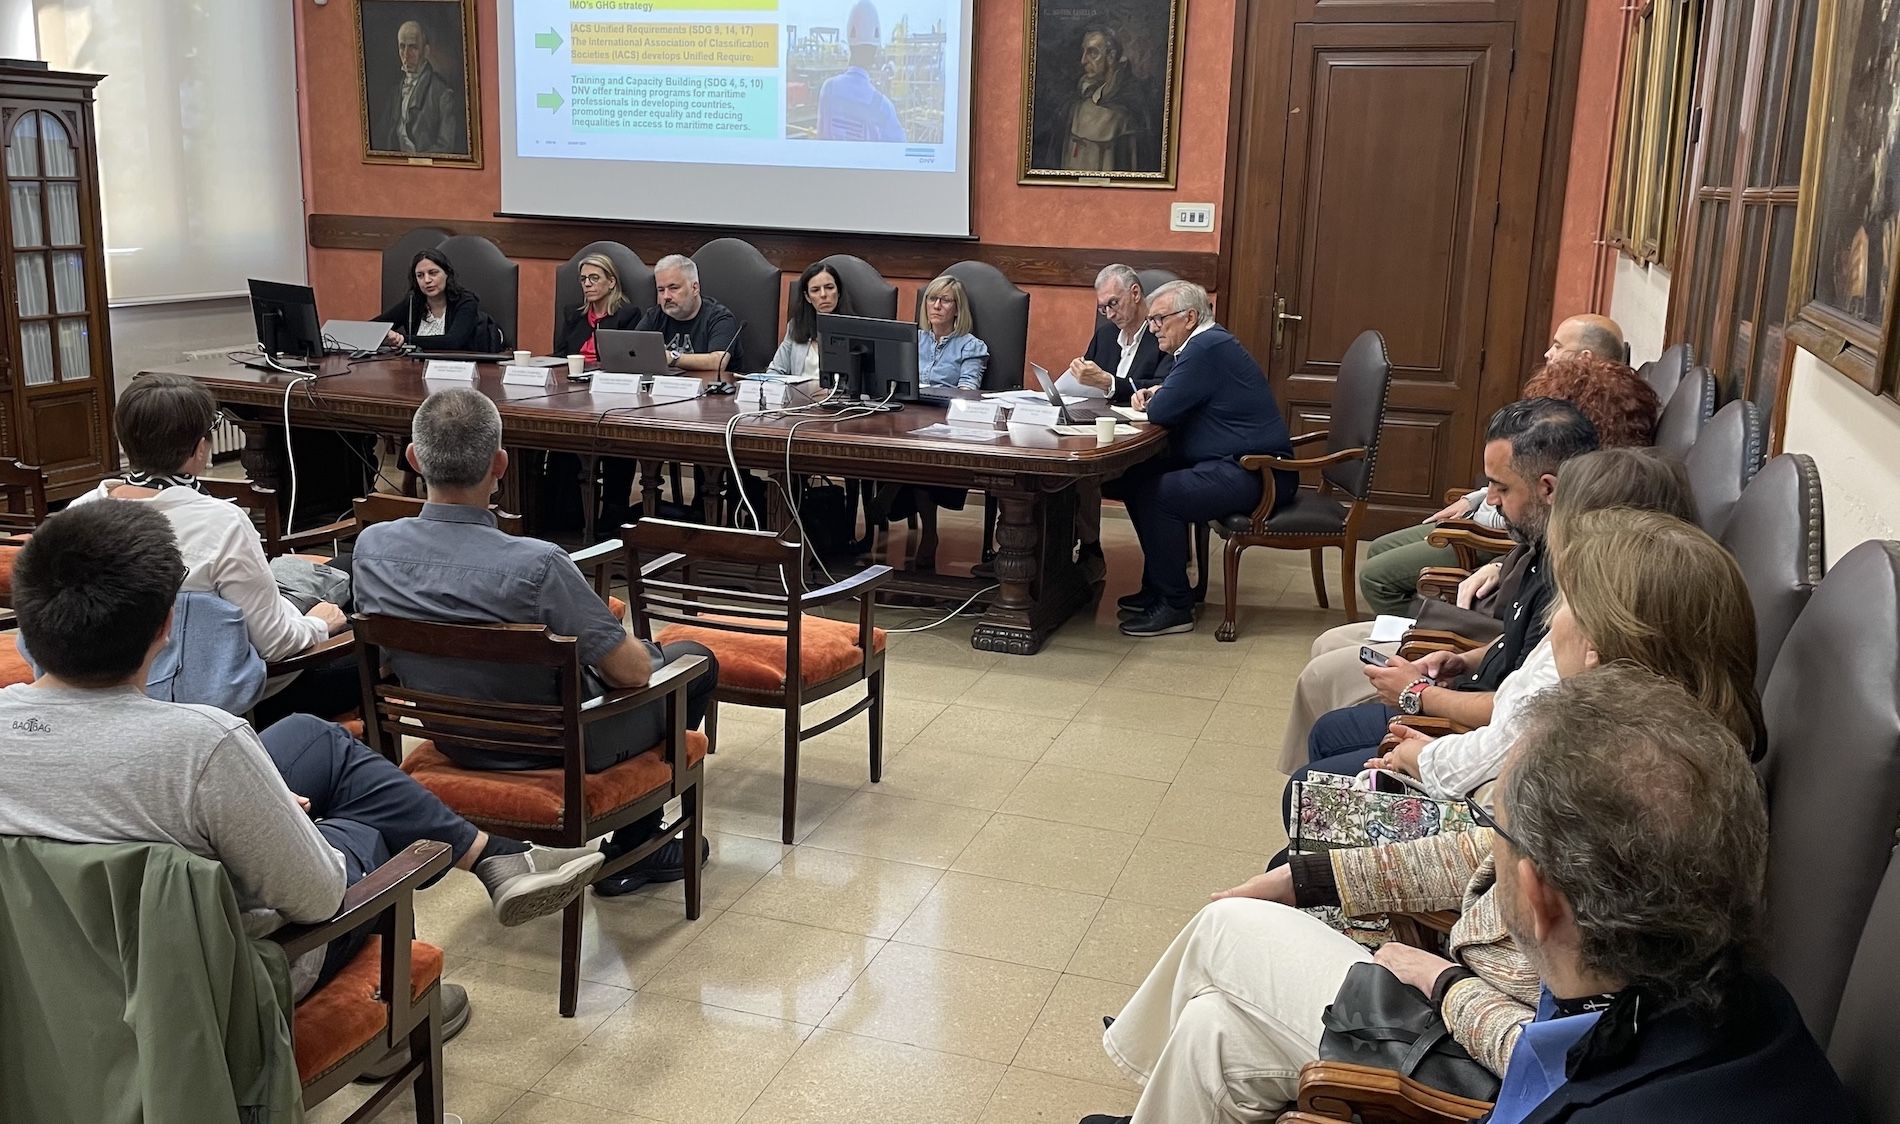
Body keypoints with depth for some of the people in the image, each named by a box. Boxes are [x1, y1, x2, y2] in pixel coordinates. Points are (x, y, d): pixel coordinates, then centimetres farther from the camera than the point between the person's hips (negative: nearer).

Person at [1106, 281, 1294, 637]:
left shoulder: (1207, 347, -17)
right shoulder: (1208, 342, 16)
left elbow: (1161, 412, -21)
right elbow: (1171, 407, 25)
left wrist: (1156, 399, 2)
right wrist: (1155, 395, 4)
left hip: (1253, 474, -11)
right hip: (1243, 463, 11)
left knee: (1156, 494, -23)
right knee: (1135, 479, 9)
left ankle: (1175, 607, -13)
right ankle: (1158, 587, 16)